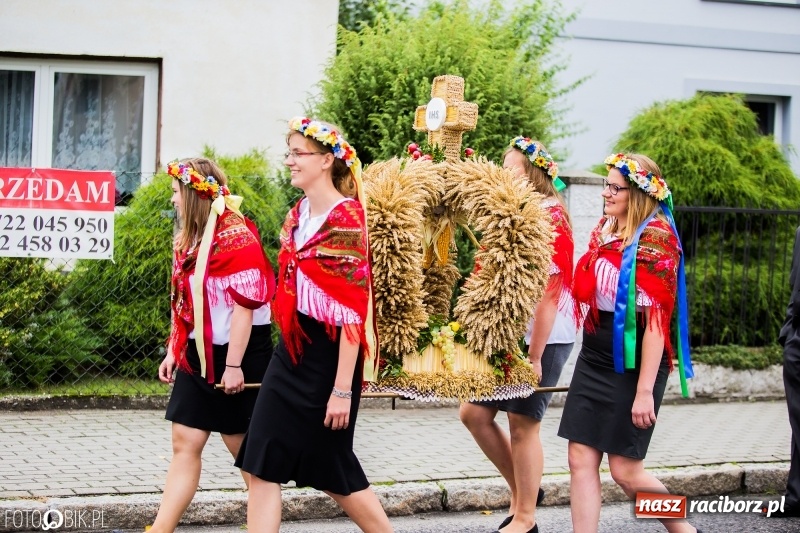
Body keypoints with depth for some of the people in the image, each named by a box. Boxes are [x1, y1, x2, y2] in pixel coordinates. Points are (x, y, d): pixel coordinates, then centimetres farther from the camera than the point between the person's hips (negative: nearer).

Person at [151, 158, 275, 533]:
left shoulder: (236, 238, -17)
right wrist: (174, 351, 14)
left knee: (243, 444, 4)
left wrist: (234, 365, -21)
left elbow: (244, 307, -20)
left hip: (237, 355, -8)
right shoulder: (190, 239, 11)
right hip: (198, 356, 8)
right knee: (185, 444, 3)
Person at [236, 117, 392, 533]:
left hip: (329, 356, -8)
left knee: (332, 468, 5)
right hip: (291, 353, 8)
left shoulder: (345, 219, -15)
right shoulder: (297, 216, 9)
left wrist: (342, 389, -21)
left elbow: (353, 312, -18)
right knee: (263, 465, 1)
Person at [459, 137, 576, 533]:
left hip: (543, 339, -8)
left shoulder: (549, 219, -15)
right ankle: (522, 490, 23)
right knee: (474, 413, 7)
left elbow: (548, 293, -19)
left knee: (522, 425, 0)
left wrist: (535, 357, -19)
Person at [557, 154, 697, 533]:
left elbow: (655, 318, -18)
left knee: (625, 469, -2)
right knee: (581, 460, 2)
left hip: (631, 366, -8)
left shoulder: (654, 237, -13)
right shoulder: (604, 229, 10)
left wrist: (645, 390, -21)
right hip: (594, 359, 8)